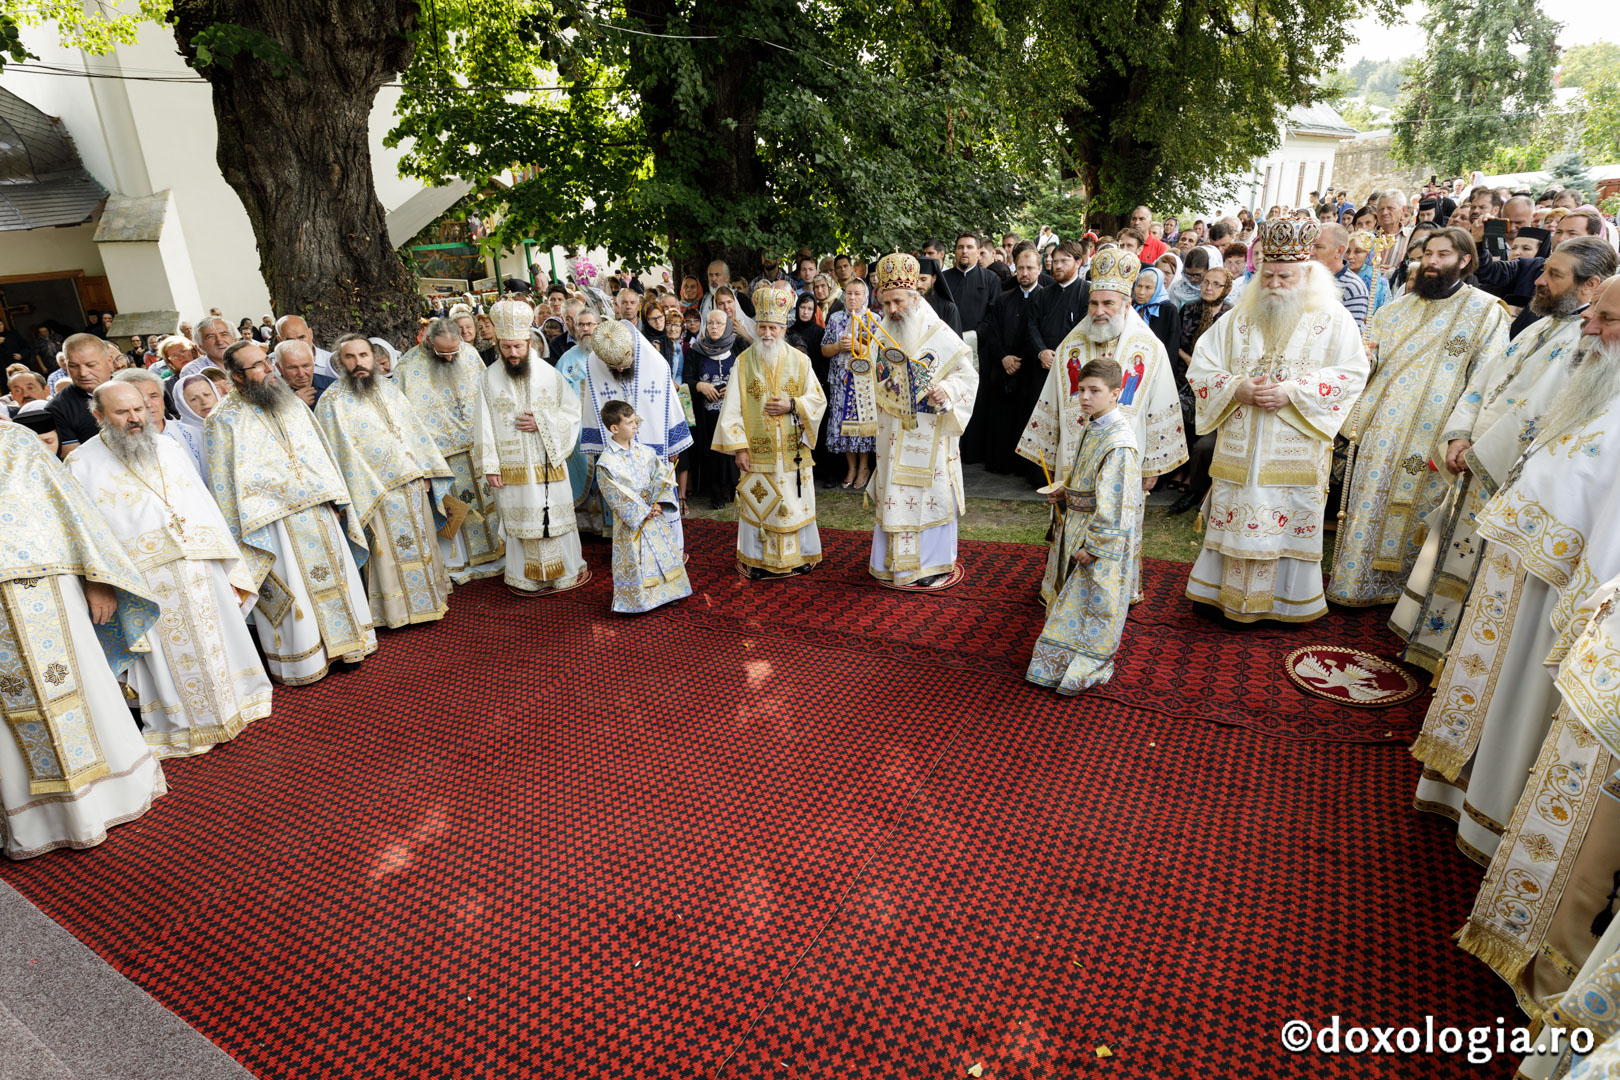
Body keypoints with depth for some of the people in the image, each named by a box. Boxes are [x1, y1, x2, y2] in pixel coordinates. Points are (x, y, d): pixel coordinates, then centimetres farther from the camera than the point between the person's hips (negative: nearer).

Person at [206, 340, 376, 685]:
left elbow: (321, 455, 14)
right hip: (274, 524, -5)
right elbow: (224, 485, -6)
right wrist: (239, 537, -8)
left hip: (320, 515, 5)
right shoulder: (225, 419, -6)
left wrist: (334, 501, 8)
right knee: (291, 591, 2)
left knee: (331, 579, 12)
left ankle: (339, 643, 26)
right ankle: (300, 661, 17)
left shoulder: (293, 405, 10)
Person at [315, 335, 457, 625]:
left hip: (414, 484, 6)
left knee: (422, 544, 14)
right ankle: (397, 611, 13)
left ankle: (428, 599, 28)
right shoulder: (333, 401, -7)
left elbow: (414, 430, 11)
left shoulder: (388, 389, 10)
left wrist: (424, 473, 4)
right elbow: (342, 453, -10)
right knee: (389, 552, 0)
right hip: (377, 493, -5)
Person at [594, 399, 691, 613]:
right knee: (634, 562, 1)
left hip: (655, 515, 5)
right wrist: (644, 512, -17)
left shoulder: (643, 450, 1)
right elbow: (616, 496, -16)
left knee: (664, 553, 13)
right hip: (631, 521, -5)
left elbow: (662, 474, -2)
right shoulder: (606, 462, -14)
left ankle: (665, 593, 29)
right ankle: (635, 601, 18)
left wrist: (658, 503, -16)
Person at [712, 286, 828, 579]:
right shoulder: (744, 362, 1)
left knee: (795, 503, 6)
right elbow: (732, 408, -1)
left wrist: (792, 405, -13)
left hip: (793, 451, 1)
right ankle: (759, 560, 16)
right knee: (758, 503, 4)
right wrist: (738, 447, -8)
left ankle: (799, 556, 21)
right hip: (757, 451, -1)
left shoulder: (799, 360, 3)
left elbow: (818, 399, 5)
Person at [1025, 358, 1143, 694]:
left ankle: (1086, 668, 20)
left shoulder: (1118, 443, -23)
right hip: (1077, 528, 9)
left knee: (1095, 600, 5)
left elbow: (1113, 505, -24)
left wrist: (1092, 545, -22)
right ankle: (1061, 658, 35)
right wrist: (1064, 490, 5)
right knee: (1074, 597, 20)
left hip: (1103, 539, -9)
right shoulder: (1091, 428, 6)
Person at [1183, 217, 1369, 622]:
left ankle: (1290, 599, 16)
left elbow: (1353, 373, -5)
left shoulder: (1333, 319, 3)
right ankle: (1230, 594, 17)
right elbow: (1200, 368, 6)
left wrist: (1292, 392, -16)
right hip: (1240, 448, 2)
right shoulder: (1238, 319, 10)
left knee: (1291, 522, 1)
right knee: (1236, 517, 5)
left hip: (1296, 449, -2)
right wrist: (1237, 389, -12)